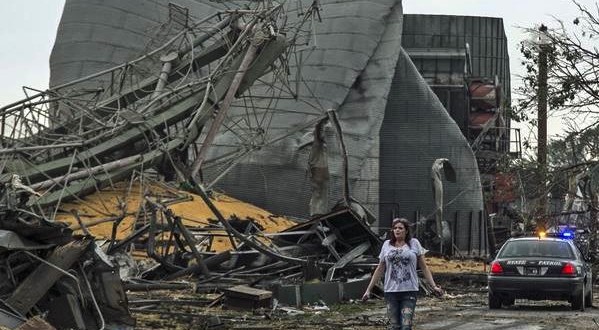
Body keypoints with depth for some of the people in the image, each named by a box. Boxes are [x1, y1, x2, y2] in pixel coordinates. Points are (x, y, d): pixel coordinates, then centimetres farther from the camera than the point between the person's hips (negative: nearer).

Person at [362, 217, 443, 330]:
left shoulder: (414, 243, 4)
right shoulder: (387, 245, 10)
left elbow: (424, 267, 7)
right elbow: (379, 270, 14)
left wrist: (434, 286, 0)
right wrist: (368, 290, 13)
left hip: (409, 291, -2)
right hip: (391, 291, 2)